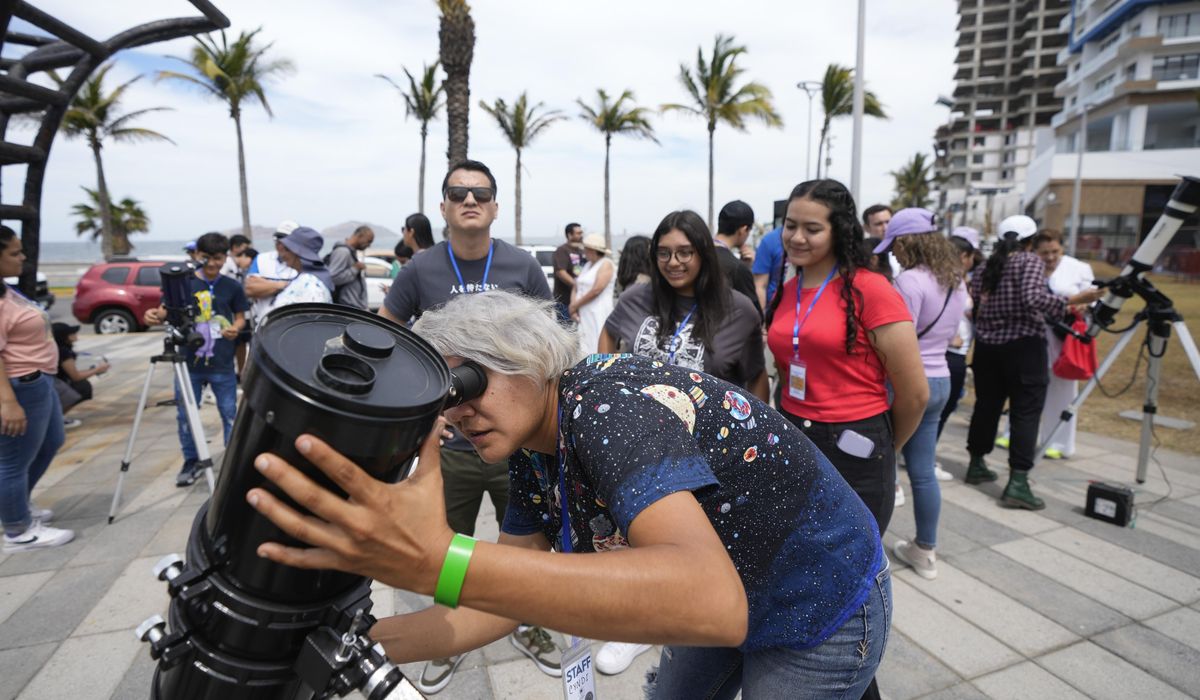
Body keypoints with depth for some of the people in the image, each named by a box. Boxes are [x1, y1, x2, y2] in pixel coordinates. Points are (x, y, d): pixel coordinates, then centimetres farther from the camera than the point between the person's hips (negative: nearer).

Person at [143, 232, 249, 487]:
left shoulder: (232, 287, 1)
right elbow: (166, 311, 3)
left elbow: (240, 318, 8)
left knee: (229, 414, 5)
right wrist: (154, 315, -20)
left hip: (222, 365, -1)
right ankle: (191, 462, 26)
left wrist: (235, 328, -14)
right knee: (184, 415, 9)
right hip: (188, 362, 1)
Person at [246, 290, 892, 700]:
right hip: (729, 610, 7)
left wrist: (440, 562, -54)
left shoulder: (608, 404, -34)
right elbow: (502, 604, -4)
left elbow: (712, 604, -49)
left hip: (824, 611, -7)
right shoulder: (533, 453, -6)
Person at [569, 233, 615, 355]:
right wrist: (573, 305, -2)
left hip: (599, 315, -7)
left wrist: (575, 305, -9)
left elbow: (597, 289, -15)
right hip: (582, 315, 8)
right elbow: (576, 288, 17)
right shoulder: (587, 265, 19)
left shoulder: (606, 264, -5)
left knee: (596, 348, -11)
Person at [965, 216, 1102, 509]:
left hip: (987, 344, 6)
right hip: (1023, 346, -6)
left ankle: (976, 465, 23)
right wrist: (1072, 300, -20)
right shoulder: (1031, 261, -5)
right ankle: (1017, 482, -10)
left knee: (986, 405, 14)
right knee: (1025, 411, -5)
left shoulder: (988, 265, 11)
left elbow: (974, 300, 8)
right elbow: (1034, 298, -21)